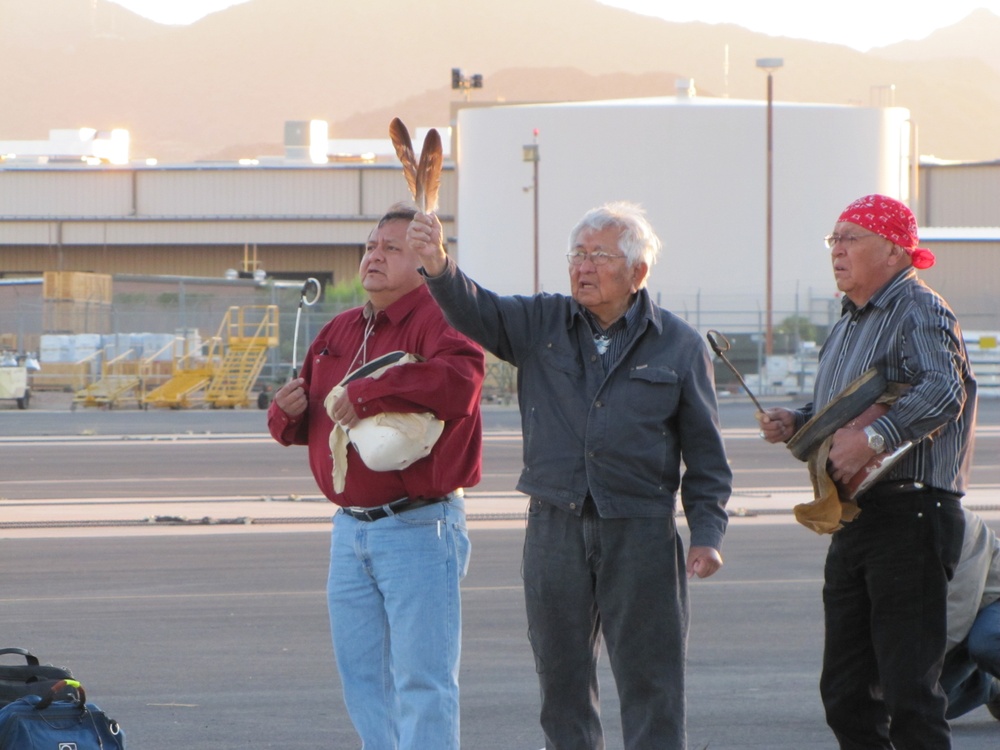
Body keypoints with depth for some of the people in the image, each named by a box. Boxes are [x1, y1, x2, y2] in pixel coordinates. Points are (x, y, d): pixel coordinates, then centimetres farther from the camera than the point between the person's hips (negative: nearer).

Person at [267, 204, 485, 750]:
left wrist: (367, 392, -28)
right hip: (350, 527, 8)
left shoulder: (436, 321, -11)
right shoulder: (338, 332, 15)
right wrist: (288, 412, -3)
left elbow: (460, 379, -33)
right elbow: (298, 426, 22)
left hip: (418, 526, -8)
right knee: (361, 677, 14)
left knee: (421, 677, -6)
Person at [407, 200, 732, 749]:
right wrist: (439, 267, -30)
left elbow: (705, 454, 5)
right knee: (562, 682, 9)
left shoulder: (679, 346, 3)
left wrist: (707, 534, -5)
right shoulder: (541, 325, 8)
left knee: (650, 683, -1)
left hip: (641, 534, -2)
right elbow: (476, 313, -9)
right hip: (554, 529, 3)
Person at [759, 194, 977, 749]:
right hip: (852, 519, 10)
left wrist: (873, 438, -36)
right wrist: (795, 424, 12)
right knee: (845, 695, 11)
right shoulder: (846, 327, 21)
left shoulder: (920, 313, -10)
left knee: (909, 696, -10)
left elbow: (944, 391, -28)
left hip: (911, 516, -10)